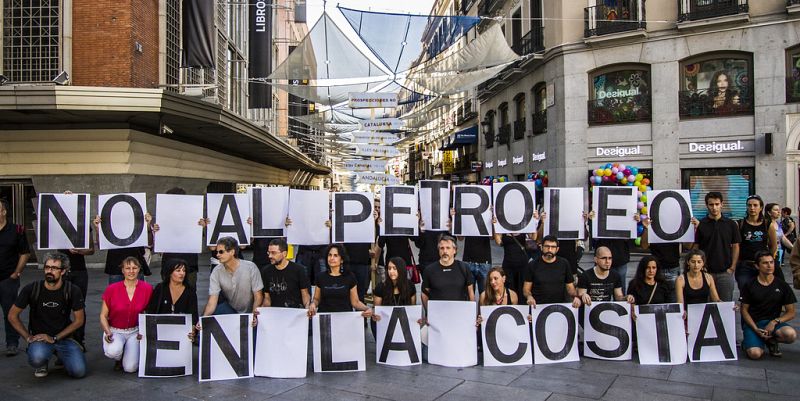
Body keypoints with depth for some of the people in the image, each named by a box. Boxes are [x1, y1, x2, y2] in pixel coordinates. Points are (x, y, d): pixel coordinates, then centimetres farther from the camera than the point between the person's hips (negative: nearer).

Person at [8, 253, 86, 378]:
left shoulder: (73, 291, -7)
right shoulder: (32, 289, -8)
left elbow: (79, 320, -3)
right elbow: (12, 315, 3)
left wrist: (54, 338, -10)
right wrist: (28, 337, -5)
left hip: (63, 338, 1)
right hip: (39, 338, -1)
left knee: (79, 371, -18)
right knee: (37, 358, -36)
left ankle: (61, 355, 18)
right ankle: (42, 363, 5)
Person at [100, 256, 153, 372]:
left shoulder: (147, 289, -8)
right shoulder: (112, 289, -10)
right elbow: (103, 316, -2)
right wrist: (107, 332, -18)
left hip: (135, 331, 0)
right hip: (115, 331, 0)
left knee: (130, 368, -16)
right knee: (113, 351, -34)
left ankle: (128, 352, 20)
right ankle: (118, 358, 6)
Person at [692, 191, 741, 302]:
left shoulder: (731, 224, 4)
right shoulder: (700, 224, 0)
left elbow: (735, 247, 5)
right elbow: (695, 247, 2)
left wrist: (732, 267, -2)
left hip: (725, 272, 1)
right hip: (705, 272, 0)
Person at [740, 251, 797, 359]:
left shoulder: (782, 286, 5)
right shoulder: (750, 286, 1)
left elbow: (791, 313, 5)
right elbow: (744, 310, 2)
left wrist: (774, 322, -13)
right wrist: (756, 329, -12)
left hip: (772, 322, 2)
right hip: (752, 323, -2)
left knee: (791, 334, -32)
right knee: (755, 354, -27)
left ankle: (771, 340, 1)